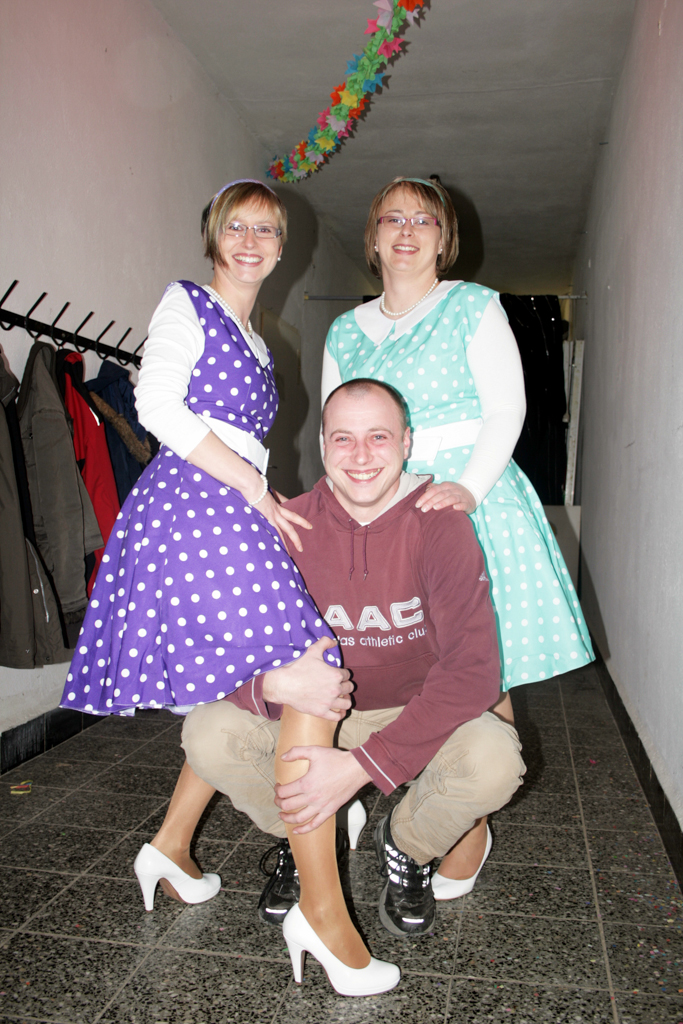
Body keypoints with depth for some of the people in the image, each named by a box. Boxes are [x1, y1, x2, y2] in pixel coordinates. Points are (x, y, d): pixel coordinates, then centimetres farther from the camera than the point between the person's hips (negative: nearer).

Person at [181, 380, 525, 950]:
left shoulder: (440, 524, -19)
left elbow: (472, 670, -25)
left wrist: (362, 765, -33)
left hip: (416, 717, -1)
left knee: (493, 758, -31)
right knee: (207, 733, -22)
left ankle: (406, 845, 5)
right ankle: (302, 841, 10)